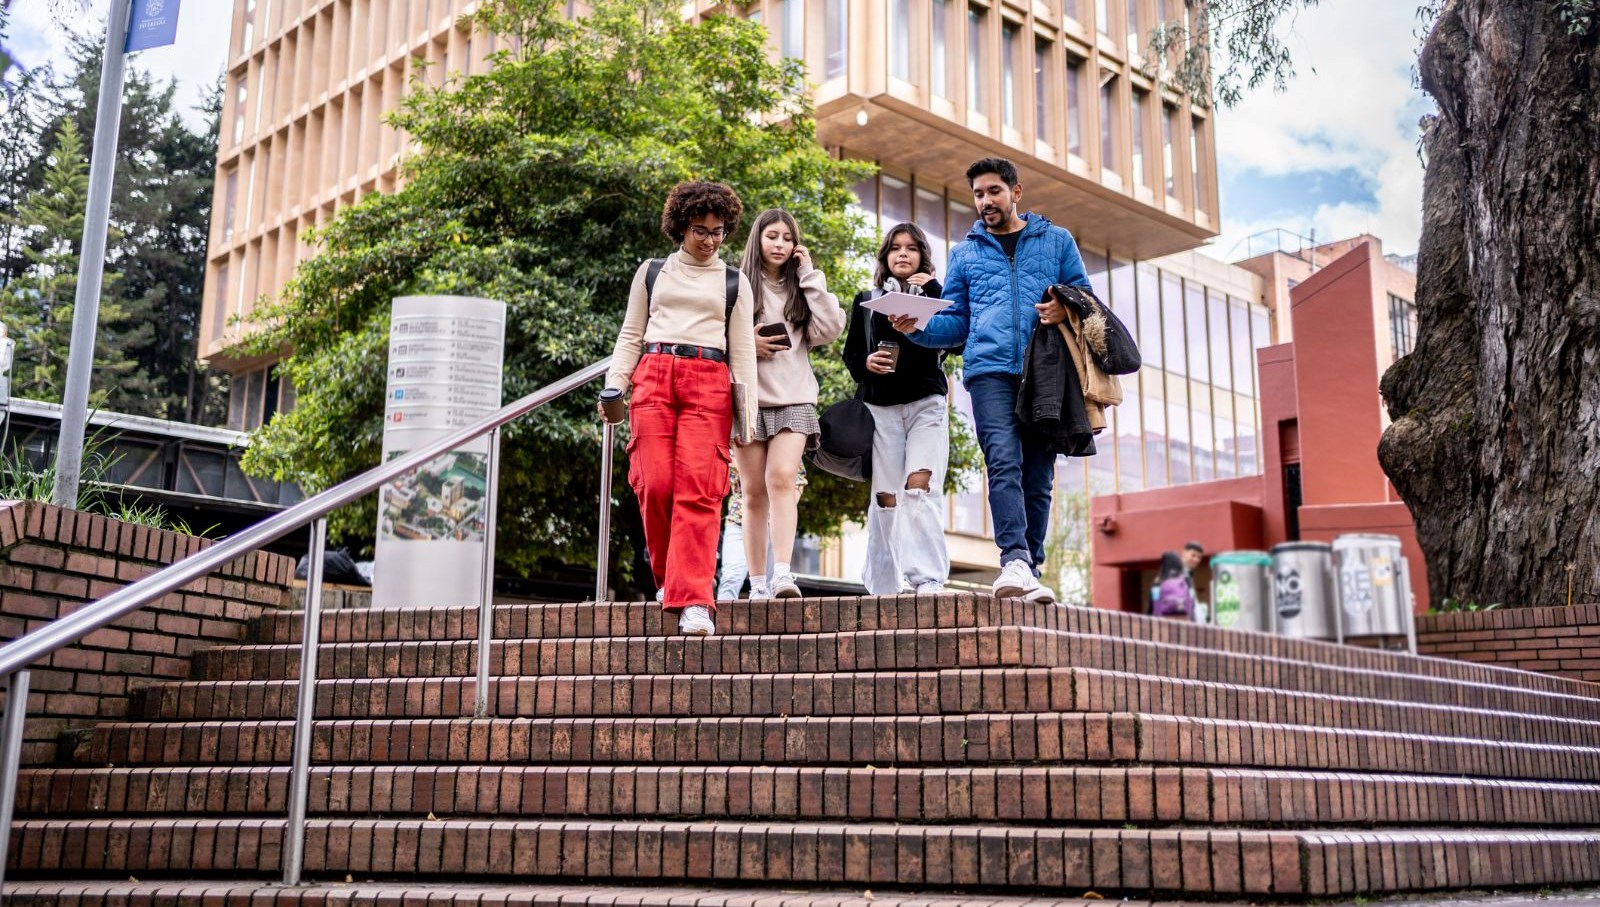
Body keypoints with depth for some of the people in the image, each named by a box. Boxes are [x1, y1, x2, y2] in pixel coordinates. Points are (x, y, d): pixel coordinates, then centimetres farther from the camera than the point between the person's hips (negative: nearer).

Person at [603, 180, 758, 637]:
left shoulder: (735, 283, 18)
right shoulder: (651, 273, 20)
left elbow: (742, 350, 12)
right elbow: (630, 337, 18)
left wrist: (747, 412, 1)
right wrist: (614, 386, 2)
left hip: (709, 385, -1)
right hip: (653, 378, 1)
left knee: (698, 490, -14)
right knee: (655, 484, -10)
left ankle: (694, 602, -18)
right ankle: (669, 578, 11)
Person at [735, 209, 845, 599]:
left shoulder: (801, 289, 16)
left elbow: (829, 330, 0)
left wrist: (810, 276, 2)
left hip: (793, 399, 1)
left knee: (782, 480, -18)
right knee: (755, 492, 1)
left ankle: (783, 573, -26)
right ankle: (757, 583, 4)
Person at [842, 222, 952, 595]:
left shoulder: (935, 295, 13)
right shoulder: (867, 301, 16)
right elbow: (850, 353, 14)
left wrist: (932, 291, -8)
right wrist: (866, 363, -9)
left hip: (926, 403, -1)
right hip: (880, 406, 1)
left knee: (919, 487, -18)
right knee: (885, 496, -2)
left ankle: (928, 579, -23)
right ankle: (882, 589, 3)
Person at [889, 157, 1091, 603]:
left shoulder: (1057, 240, 18)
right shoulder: (965, 252, 21)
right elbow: (955, 323, 17)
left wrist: (1066, 310, -8)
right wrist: (917, 326, -3)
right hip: (991, 370, -1)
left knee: (1038, 476, 0)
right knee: (1003, 463, -20)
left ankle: (1031, 570, 4)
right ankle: (1015, 561, -31)